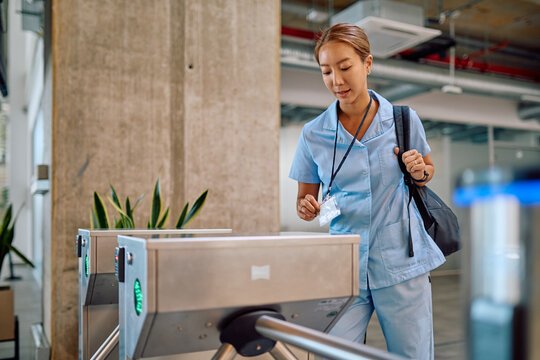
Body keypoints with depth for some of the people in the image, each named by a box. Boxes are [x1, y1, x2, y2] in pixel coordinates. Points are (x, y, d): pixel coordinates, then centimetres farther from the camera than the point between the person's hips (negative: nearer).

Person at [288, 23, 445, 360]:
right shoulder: (313, 135, 0)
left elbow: (429, 169, 17)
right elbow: (305, 199, 10)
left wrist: (419, 172, -6)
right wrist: (308, 208, -13)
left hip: (402, 264, 0)